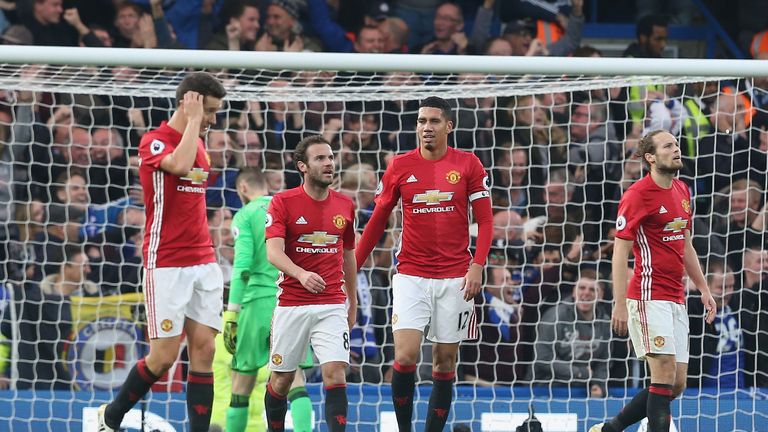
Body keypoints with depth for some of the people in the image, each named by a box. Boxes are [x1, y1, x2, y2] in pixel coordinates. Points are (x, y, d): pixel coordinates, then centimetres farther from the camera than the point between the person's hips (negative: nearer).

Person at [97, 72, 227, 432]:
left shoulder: (199, 143, 14)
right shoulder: (154, 141, -9)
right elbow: (179, 165, -31)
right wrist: (192, 120, -17)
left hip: (204, 263, 7)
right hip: (166, 264, -7)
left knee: (204, 349, -2)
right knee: (164, 356, -6)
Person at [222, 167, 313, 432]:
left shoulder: (245, 215, 1)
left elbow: (241, 266, -9)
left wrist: (231, 315, -10)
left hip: (259, 300, -3)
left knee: (243, 378, 6)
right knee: (294, 378, -2)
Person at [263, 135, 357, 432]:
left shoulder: (344, 205, 7)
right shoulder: (283, 202, -5)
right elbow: (273, 252, -16)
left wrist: (353, 303, 23)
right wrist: (301, 274, -35)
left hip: (332, 305, 2)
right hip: (291, 305, -2)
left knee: (336, 374, -14)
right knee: (282, 379, 8)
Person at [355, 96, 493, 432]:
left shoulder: (468, 165, 2)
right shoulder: (400, 166, 4)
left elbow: (485, 221, 2)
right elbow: (377, 221, 10)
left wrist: (477, 266, -10)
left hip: (454, 278, 0)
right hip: (411, 276, 0)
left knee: (444, 362, 3)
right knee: (405, 356, -13)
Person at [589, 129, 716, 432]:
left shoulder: (682, 191, 15)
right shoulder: (637, 195, -9)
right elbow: (620, 252, -11)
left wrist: (703, 289, 21)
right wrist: (620, 305, -17)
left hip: (676, 300, 8)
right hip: (650, 296, -8)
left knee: (677, 384, 6)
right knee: (665, 373, -15)